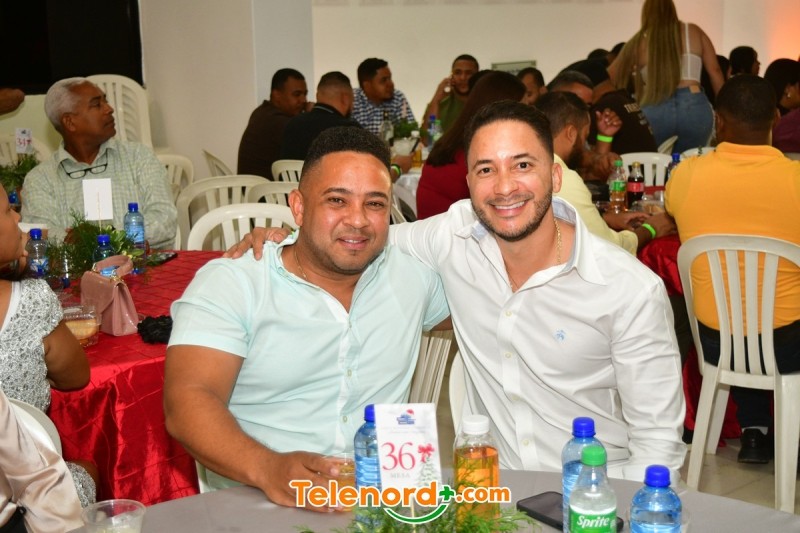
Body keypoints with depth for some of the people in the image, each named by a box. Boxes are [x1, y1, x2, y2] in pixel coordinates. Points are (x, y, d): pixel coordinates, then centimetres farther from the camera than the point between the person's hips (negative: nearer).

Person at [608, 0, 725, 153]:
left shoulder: (638, 42, 10)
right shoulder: (694, 32, 15)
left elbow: (609, 79, 15)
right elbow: (715, 71, 12)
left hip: (654, 111, -1)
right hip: (695, 107, 2)